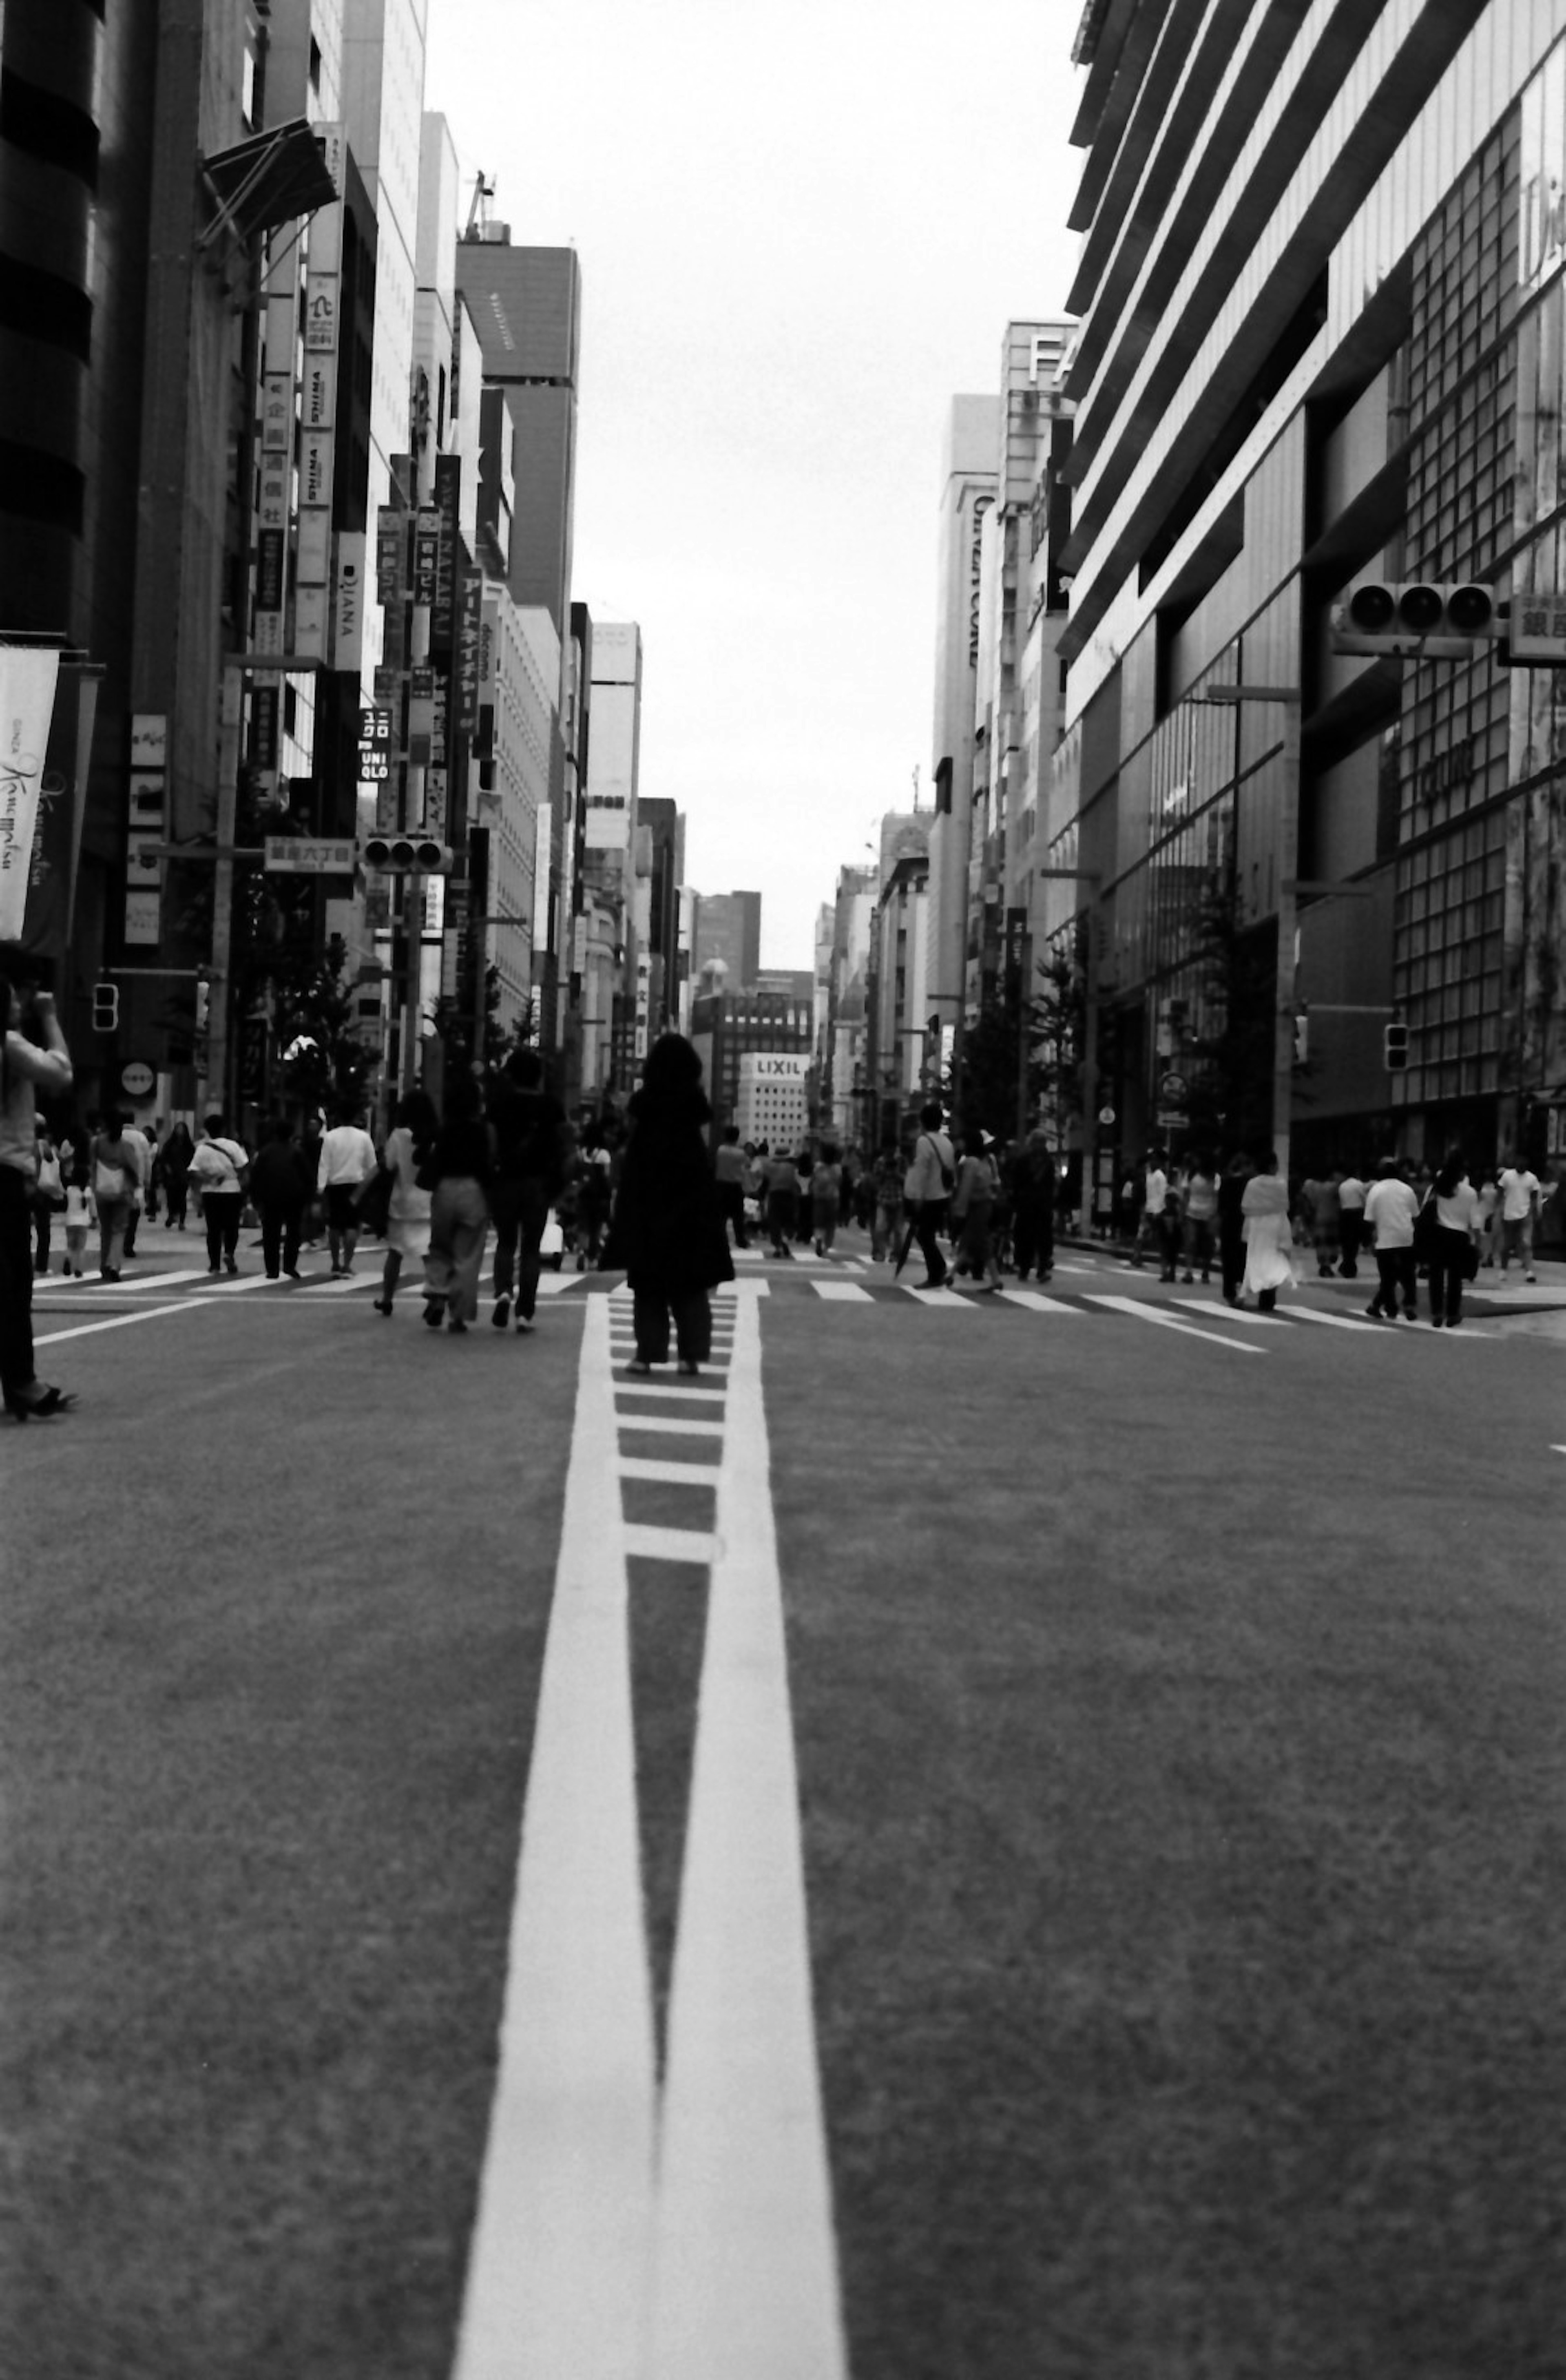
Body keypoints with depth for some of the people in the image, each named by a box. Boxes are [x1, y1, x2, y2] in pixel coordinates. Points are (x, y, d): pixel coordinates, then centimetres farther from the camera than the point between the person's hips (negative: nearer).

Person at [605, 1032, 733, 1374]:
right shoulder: (696, 1099, -3)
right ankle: (691, 1353, 1)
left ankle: (648, 1352, 1)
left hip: (648, 1190, 0)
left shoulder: (643, 1100, -2)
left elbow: (635, 1141, -5)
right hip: (690, 1189, 0)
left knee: (649, 1276, 6)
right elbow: (704, 1144, -3)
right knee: (690, 1276, 7)